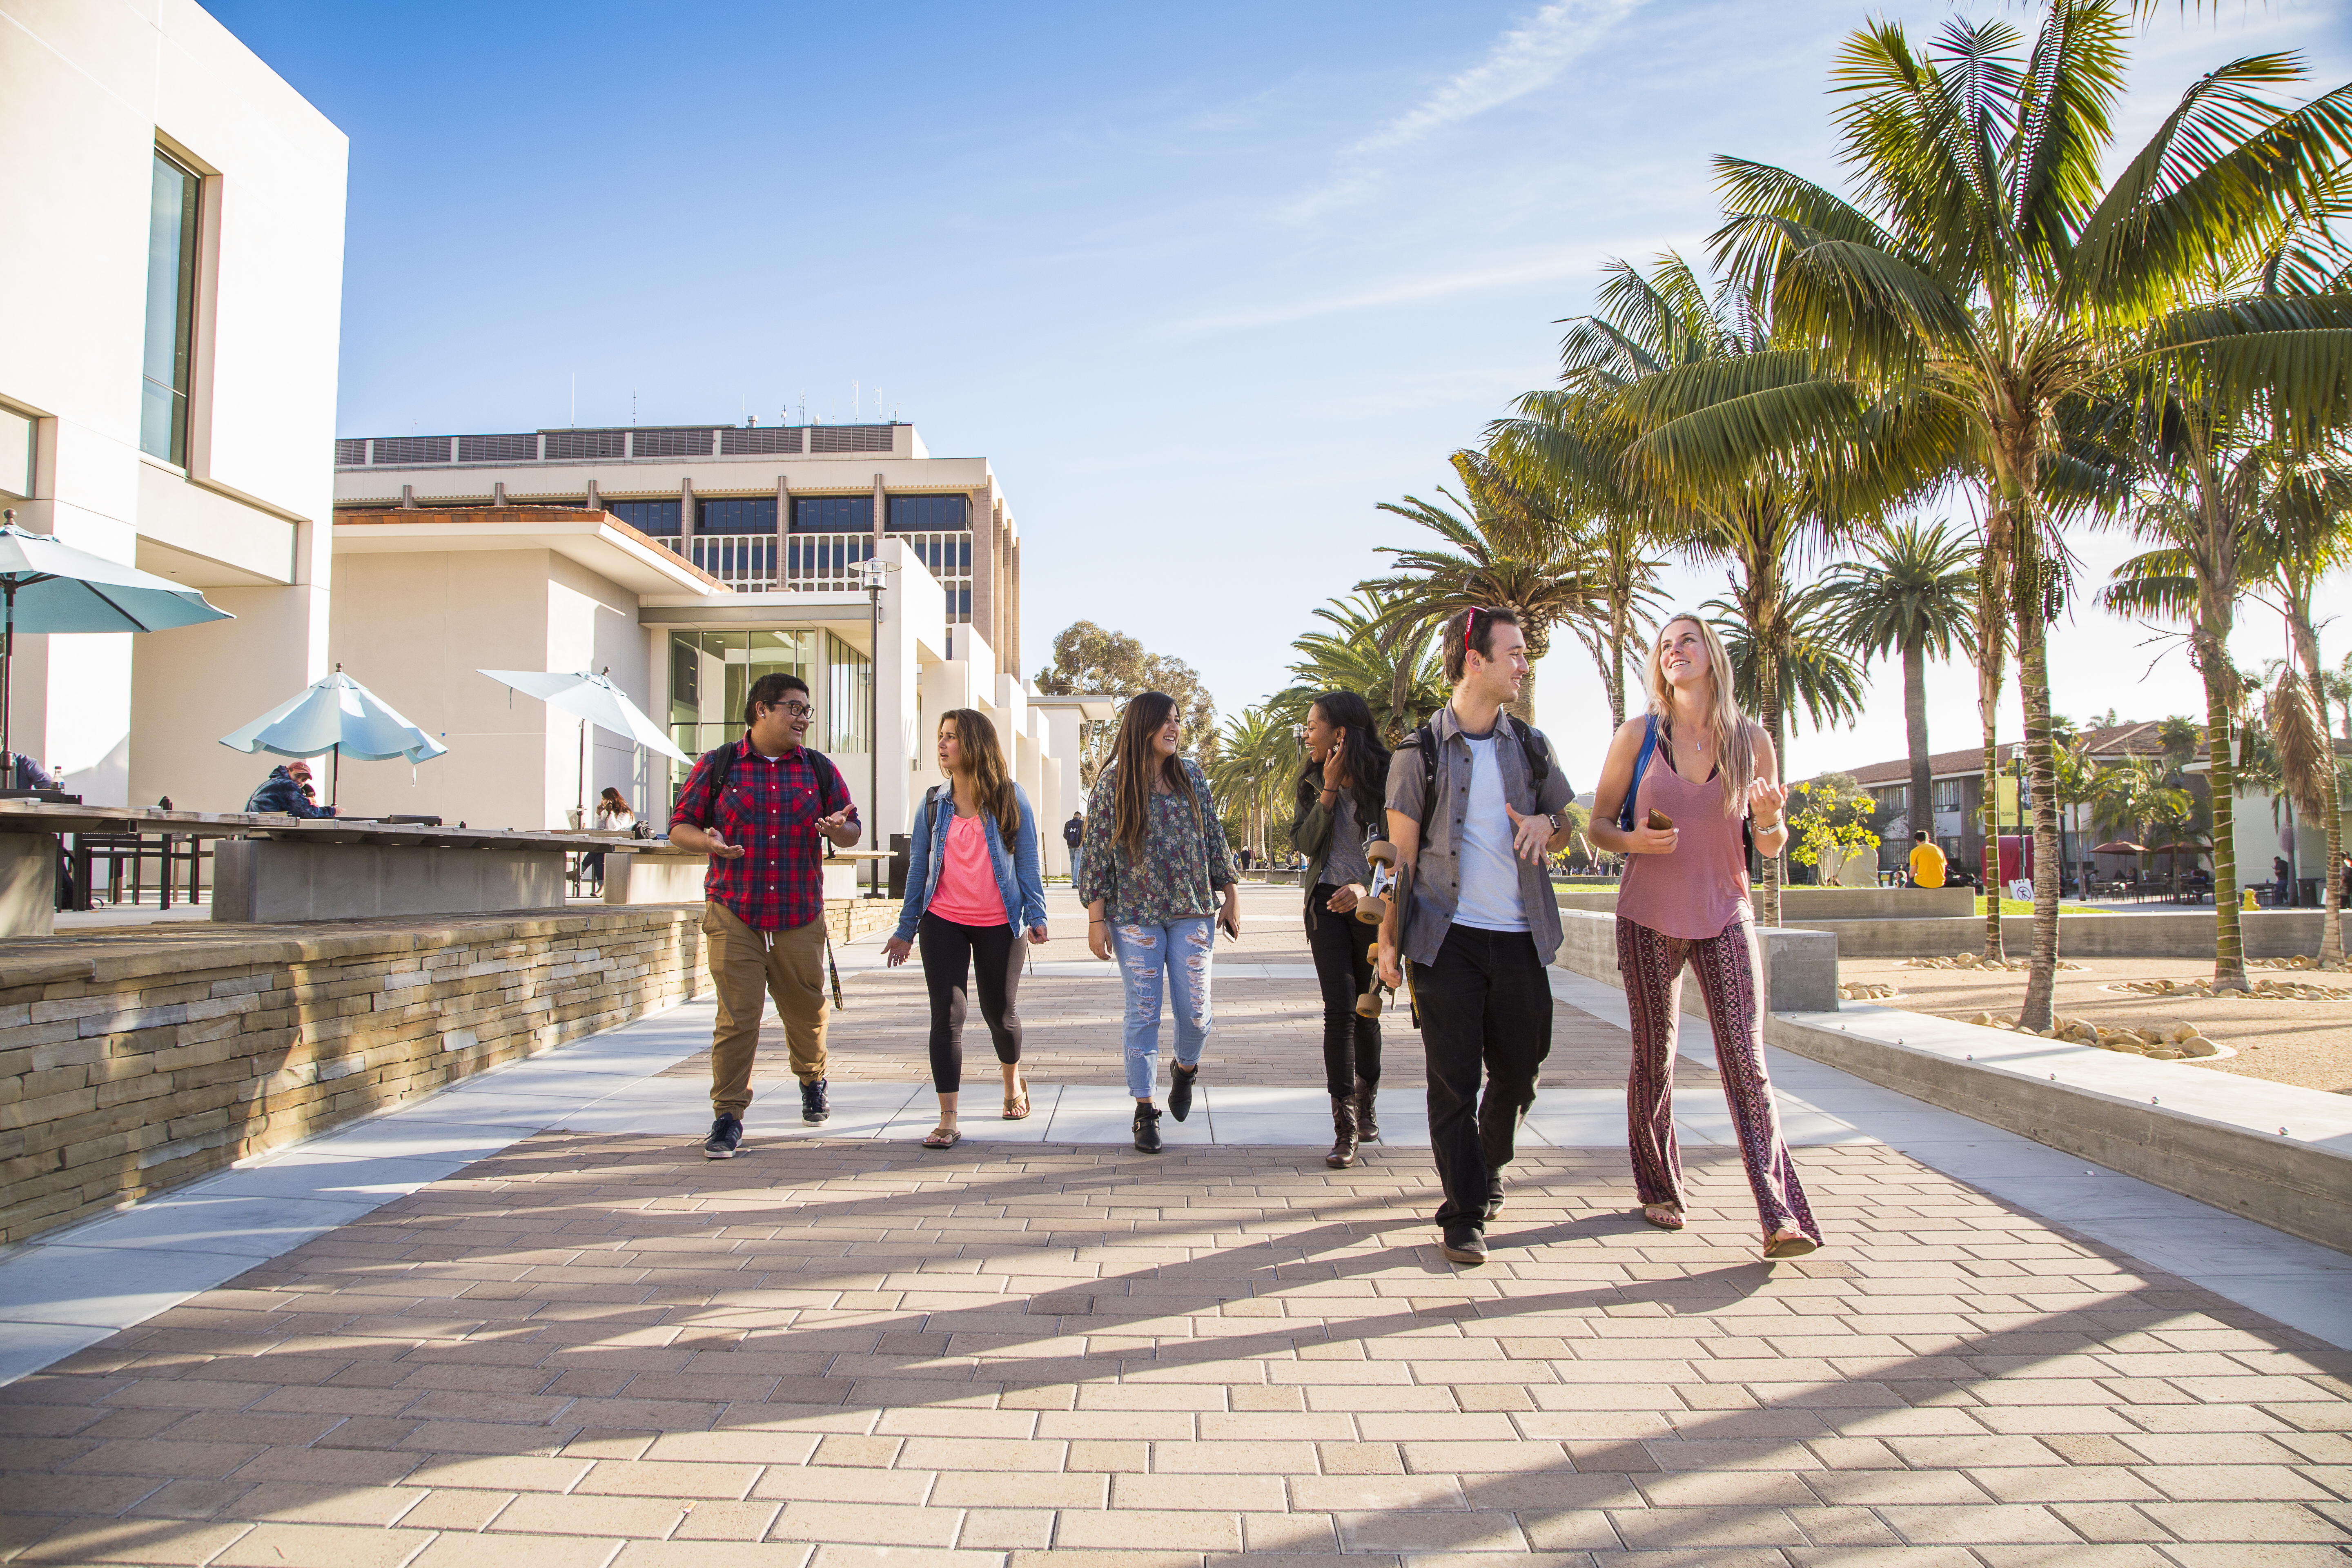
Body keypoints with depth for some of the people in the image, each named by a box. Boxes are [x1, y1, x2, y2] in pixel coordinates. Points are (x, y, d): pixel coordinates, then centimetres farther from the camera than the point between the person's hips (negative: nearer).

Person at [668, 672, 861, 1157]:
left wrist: (837, 830, -12)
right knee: (736, 1017, -5)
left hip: (800, 915, 2)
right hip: (734, 915, -2)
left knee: (807, 1011, 12)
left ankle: (812, 1081, 39)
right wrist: (707, 841, -16)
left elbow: (852, 829, 12)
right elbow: (680, 826, 6)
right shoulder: (718, 765, 4)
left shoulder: (820, 768, 9)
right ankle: (728, 1117, 6)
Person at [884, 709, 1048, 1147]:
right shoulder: (934, 802, 5)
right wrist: (906, 929, 7)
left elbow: (1027, 861, 0)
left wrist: (1035, 916, -8)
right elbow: (918, 867, 8)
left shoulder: (1009, 798, -2)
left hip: (999, 925, -1)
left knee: (1000, 1013, 12)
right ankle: (947, 1120, 1)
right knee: (947, 1016, -4)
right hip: (943, 922, 2)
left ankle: (1013, 1080, 41)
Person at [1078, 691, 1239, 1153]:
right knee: (1143, 1015, 1)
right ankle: (1144, 1110, 14)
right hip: (1136, 915, -2)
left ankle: (1186, 1068, 34)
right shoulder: (1113, 781, -3)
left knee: (1195, 1010, 2)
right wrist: (1096, 918, -5)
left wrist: (1231, 895, 9)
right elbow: (1097, 851, -3)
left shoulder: (1190, 773, 6)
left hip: (1193, 911, 3)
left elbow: (1214, 835, 11)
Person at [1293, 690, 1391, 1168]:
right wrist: (1329, 791, -12)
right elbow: (1306, 843, -3)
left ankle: (1366, 1105, 30)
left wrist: (1366, 887, -25)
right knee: (1340, 1009, -7)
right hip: (1328, 901, 2)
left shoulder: (1385, 778, -8)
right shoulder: (1313, 781, 6)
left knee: (1367, 1009, 9)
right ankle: (1345, 1128, -7)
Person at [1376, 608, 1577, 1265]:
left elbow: (1567, 825, 19)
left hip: (1521, 934, 4)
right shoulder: (1420, 752, -1)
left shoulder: (1531, 744, 10)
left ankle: (1489, 1167, 37)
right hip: (1448, 937, -4)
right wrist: (1389, 937, -5)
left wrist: (1546, 824, -6)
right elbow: (1401, 851, 0)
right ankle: (1464, 1213, 8)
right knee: (1453, 1080, -1)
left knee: (1519, 1068, 11)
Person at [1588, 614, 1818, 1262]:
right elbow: (1598, 824, 4)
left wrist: (1771, 819, -15)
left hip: (1725, 918, 0)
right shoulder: (1638, 736, -1)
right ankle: (1661, 1191, 24)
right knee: (1654, 1061, 8)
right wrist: (1633, 840, -18)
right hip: (1650, 918, 0)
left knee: (1747, 1064, -8)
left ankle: (1781, 1216, -9)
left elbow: (1771, 845, 8)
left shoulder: (1752, 740, 1)